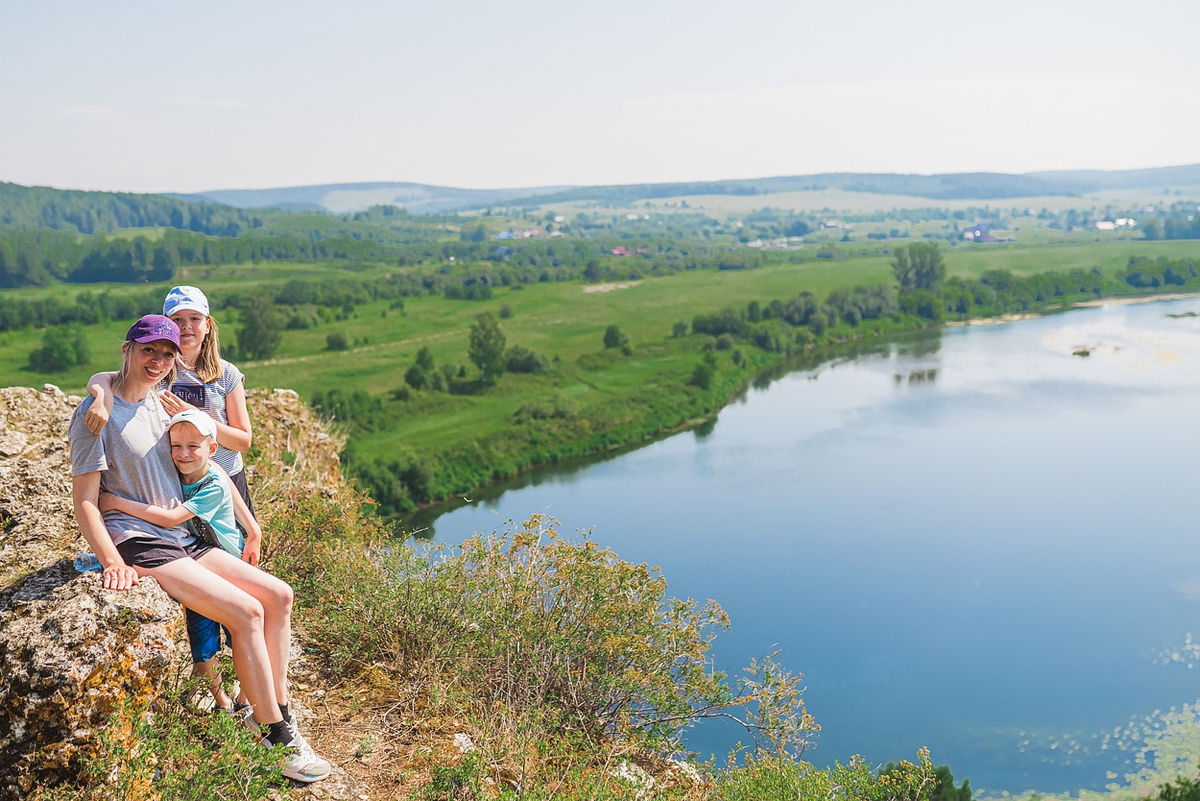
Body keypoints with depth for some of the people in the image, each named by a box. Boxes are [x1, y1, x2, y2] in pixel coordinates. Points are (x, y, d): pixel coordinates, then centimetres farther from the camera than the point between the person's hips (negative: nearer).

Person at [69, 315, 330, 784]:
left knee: (278, 596, -1)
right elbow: (84, 500, -12)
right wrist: (112, 562, -22)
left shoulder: (159, 402, 12)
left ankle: (278, 715, 7)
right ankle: (279, 741, -9)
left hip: (183, 538, 8)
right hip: (137, 545, -8)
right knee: (246, 611, -21)